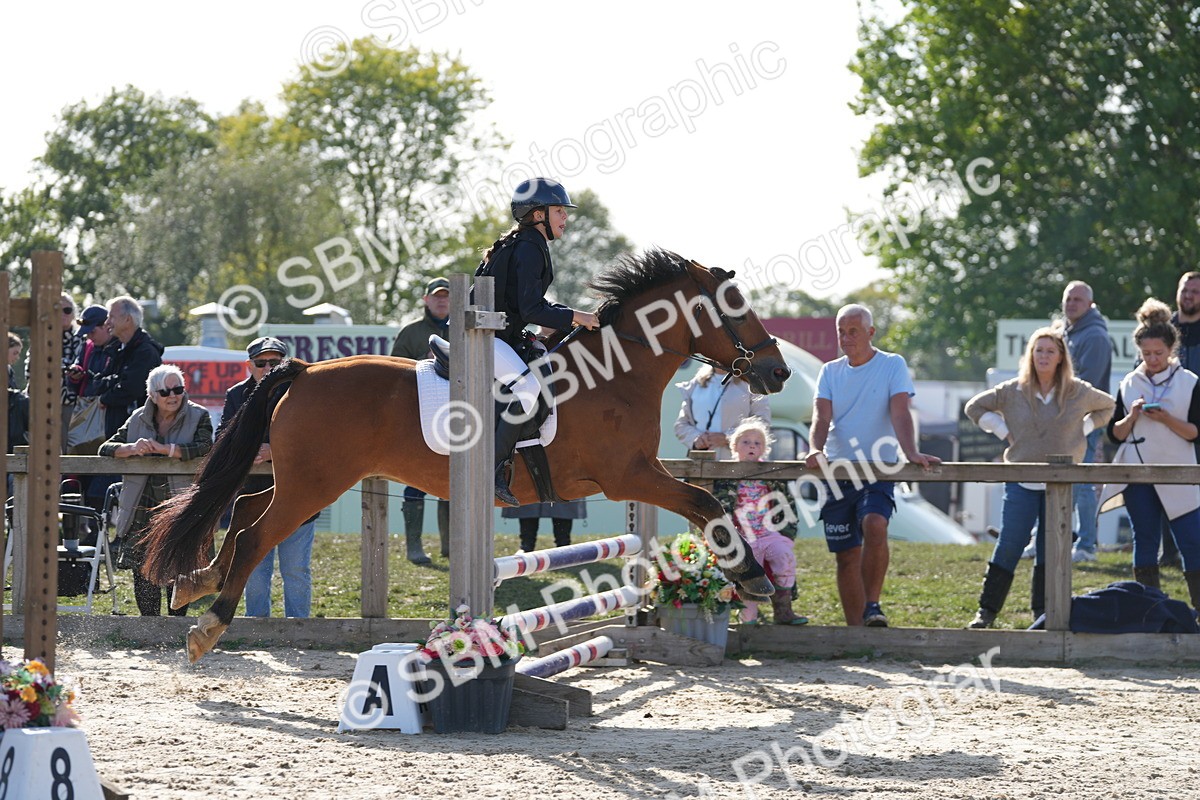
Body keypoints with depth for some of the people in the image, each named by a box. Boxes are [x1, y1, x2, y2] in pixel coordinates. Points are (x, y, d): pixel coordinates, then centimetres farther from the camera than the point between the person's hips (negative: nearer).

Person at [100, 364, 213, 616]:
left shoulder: (198, 417, 1)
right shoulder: (139, 419, 11)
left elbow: (205, 448, -17)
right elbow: (106, 448, 6)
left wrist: (164, 449, -21)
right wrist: (131, 449, -16)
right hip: (142, 510, 3)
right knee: (143, 571, 1)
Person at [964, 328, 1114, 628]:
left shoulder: (1079, 392, 3)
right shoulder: (1012, 391, 2)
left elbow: (1107, 406, 21)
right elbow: (975, 407, 13)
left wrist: (1082, 431, 8)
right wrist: (1004, 432, 2)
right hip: (1021, 481, -1)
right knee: (1009, 545, -6)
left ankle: (1043, 613, 12)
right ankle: (986, 611, -2)